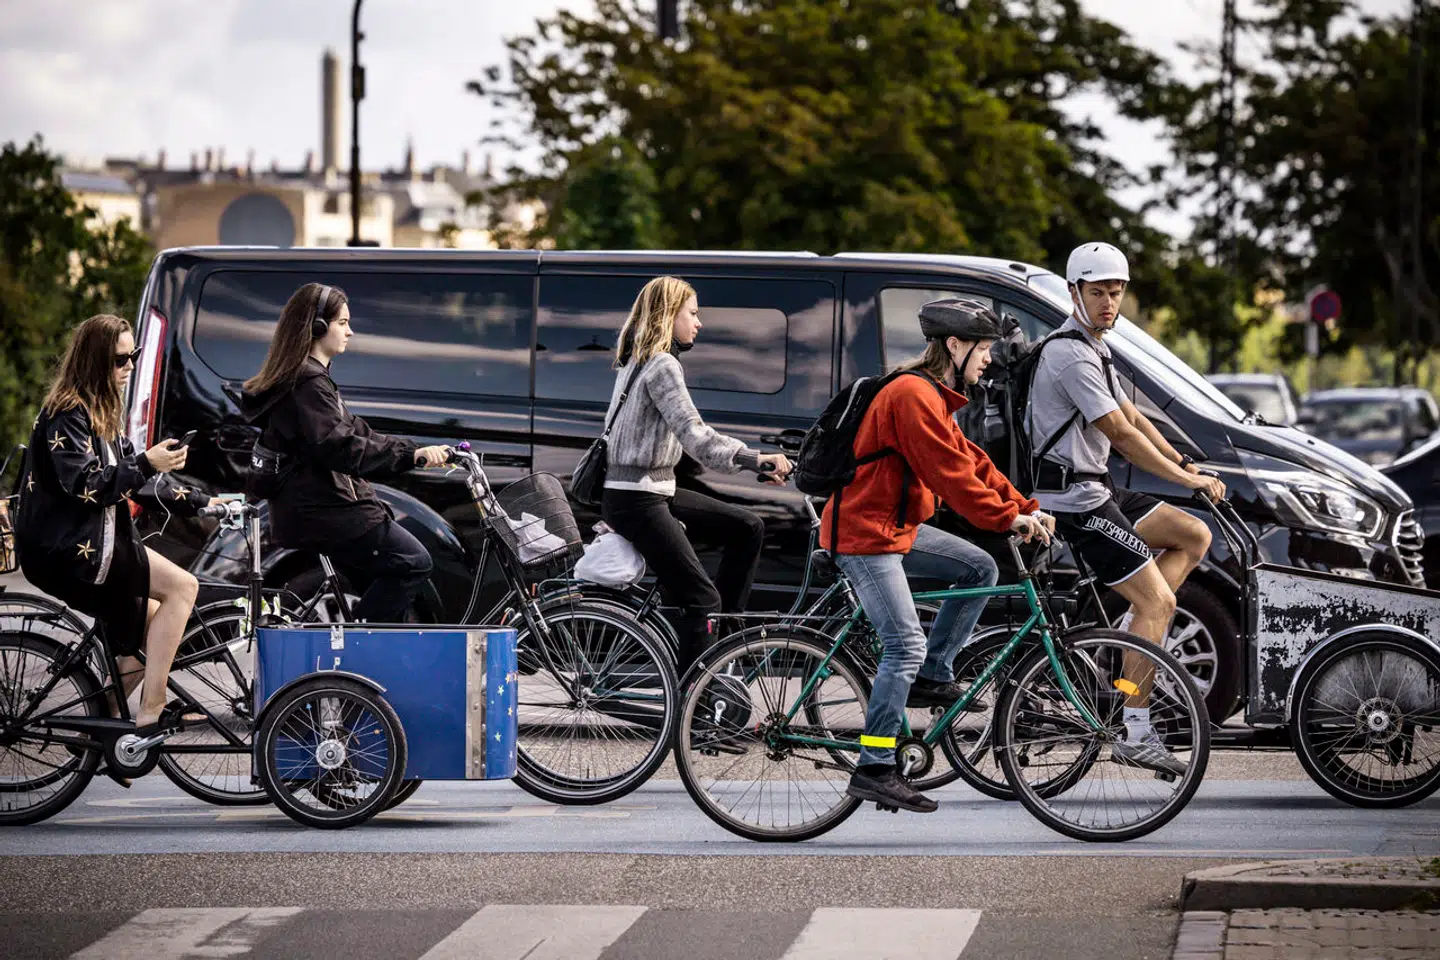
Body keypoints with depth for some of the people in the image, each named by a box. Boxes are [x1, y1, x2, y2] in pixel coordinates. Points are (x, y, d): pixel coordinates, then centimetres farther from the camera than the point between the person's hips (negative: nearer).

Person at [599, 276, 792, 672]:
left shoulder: (637, 360, 15)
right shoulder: (662, 365, -16)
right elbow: (694, 435, -26)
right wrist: (753, 459, -31)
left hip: (656, 490, 10)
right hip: (635, 499, -10)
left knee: (747, 527, 10)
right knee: (701, 597, -9)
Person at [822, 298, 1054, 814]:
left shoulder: (933, 397, 15)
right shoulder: (913, 395, -19)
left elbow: (970, 460, 15)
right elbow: (949, 472, -23)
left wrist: (1026, 508, 8)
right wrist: (1007, 517, -20)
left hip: (895, 525, 10)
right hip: (863, 532, -10)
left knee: (980, 569, 10)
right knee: (906, 644, -15)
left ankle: (932, 677, 14)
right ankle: (874, 770, -14)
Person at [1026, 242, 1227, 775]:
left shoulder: (1093, 349, 16)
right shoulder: (1071, 355, -18)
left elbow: (1132, 417, 21)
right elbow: (1120, 433, -21)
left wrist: (1185, 464, 11)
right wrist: (1186, 479, -16)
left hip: (1097, 489, 10)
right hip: (1075, 497, -10)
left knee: (1194, 536, 11)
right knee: (1157, 600, -12)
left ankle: (1133, 639, 4)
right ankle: (1136, 736, -14)